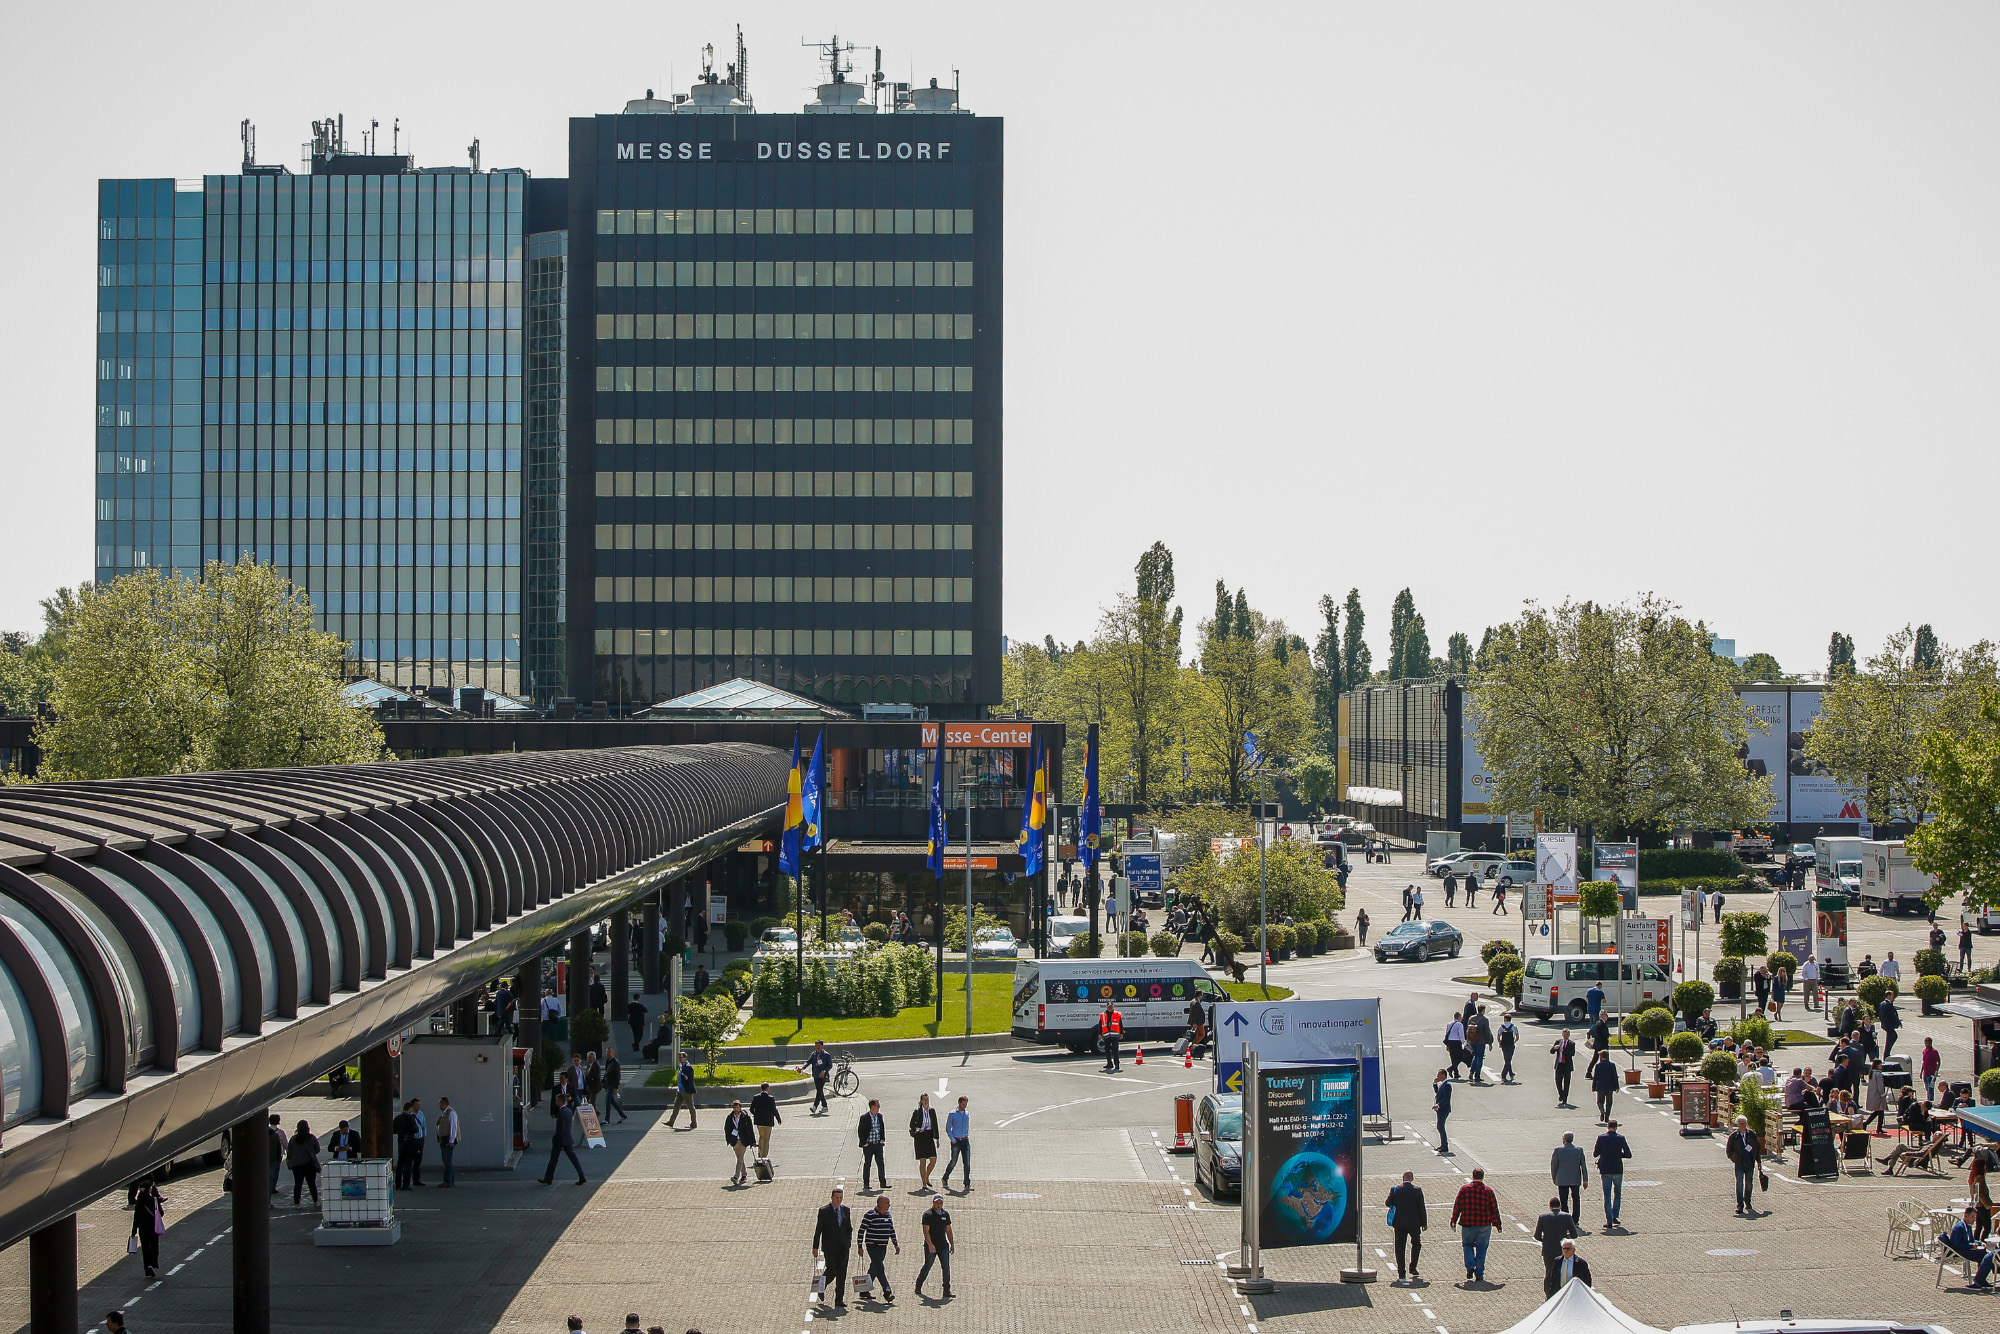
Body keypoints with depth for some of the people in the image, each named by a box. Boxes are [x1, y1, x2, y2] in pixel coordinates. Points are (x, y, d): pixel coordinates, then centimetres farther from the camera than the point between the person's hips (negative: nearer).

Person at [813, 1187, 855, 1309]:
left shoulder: (845, 1210, 8)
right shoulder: (824, 1211, -5)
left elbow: (849, 1228, 17)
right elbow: (818, 1230, -4)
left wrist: (848, 1242, 4)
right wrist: (815, 1247, -7)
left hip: (843, 1247, 4)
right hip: (830, 1247, -4)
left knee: (842, 1273, 1)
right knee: (831, 1271, -4)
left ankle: (839, 1299, 6)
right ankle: (822, 1287, 27)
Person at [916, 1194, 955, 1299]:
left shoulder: (945, 1214, 11)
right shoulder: (928, 1214, -7)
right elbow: (926, 1231, -13)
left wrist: (952, 1244, 15)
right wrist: (930, 1245, -22)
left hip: (943, 1245, 4)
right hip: (931, 1246, -4)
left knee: (946, 1267, -5)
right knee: (927, 1267, 3)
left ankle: (947, 1291, -2)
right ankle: (918, 1287, 22)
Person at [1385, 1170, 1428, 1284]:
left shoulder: (1395, 1190, -6)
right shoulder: (1418, 1190, -7)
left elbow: (1388, 1203, 2)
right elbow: (1421, 1208, -4)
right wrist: (1424, 1223, 4)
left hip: (1399, 1223, 0)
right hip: (1414, 1223, 0)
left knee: (1400, 1248, 4)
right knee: (1416, 1244, 22)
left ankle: (1401, 1274, 0)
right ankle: (1412, 1268, 16)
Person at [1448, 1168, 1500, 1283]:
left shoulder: (1464, 1189, -2)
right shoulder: (1488, 1191, -2)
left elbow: (1457, 1206, 0)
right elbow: (1494, 1208, 3)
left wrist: (1454, 1220, 8)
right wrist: (1497, 1223, 13)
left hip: (1467, 1223, 0)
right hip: (1484, 1225, 0)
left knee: (1468, 1245, 18)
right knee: (1481, 1249, 8)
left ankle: (1470, 1267, -2)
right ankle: (1479, 1275, 7)